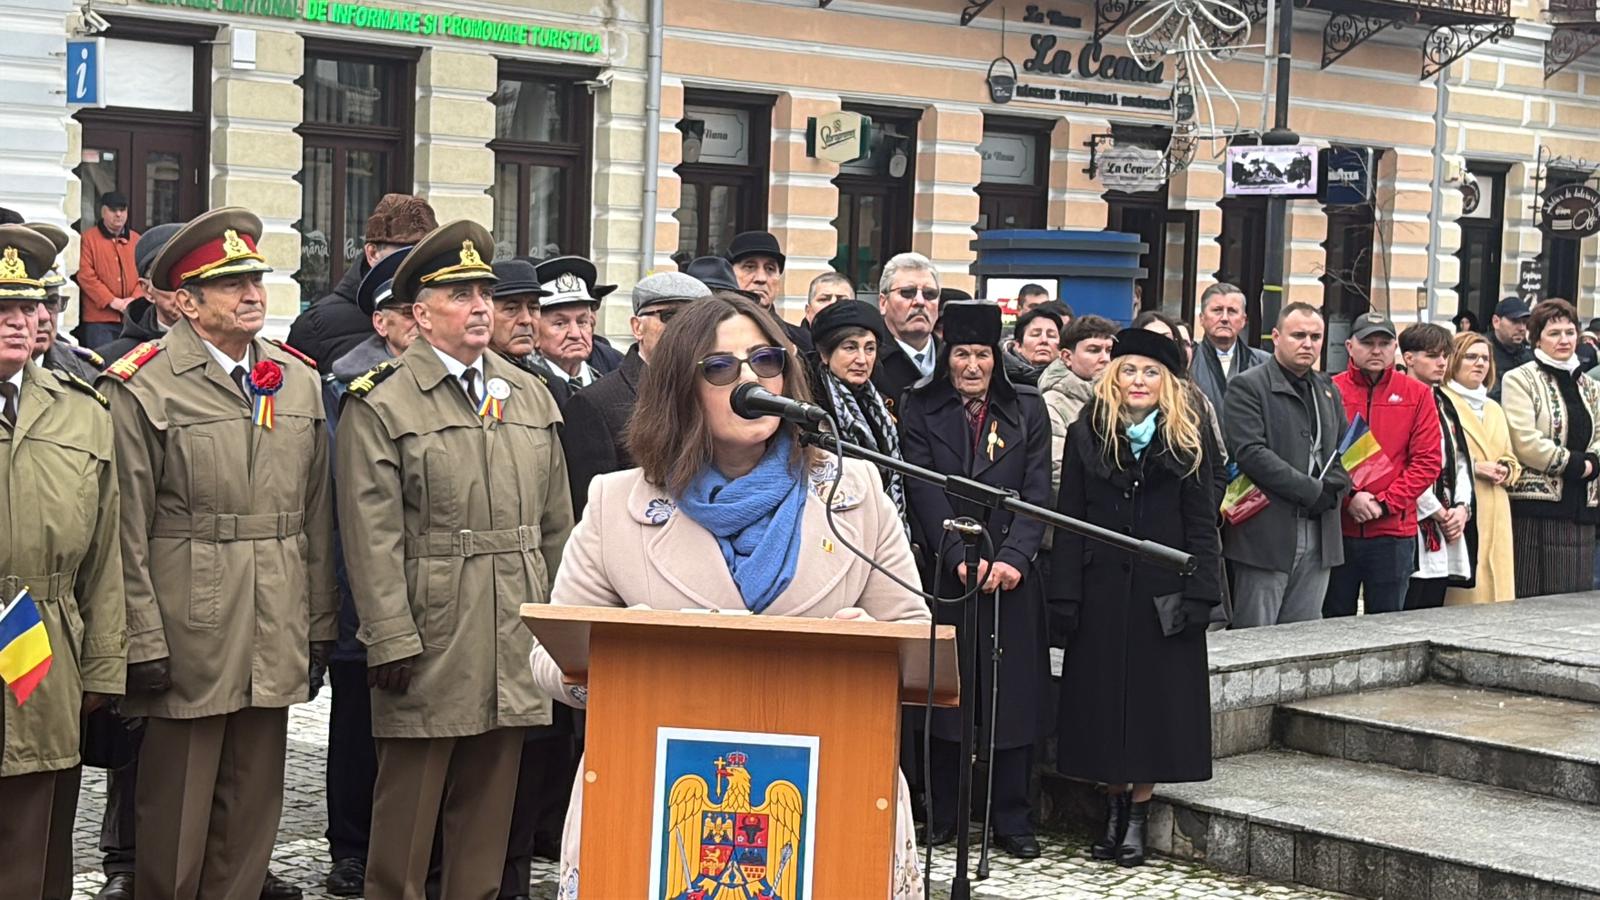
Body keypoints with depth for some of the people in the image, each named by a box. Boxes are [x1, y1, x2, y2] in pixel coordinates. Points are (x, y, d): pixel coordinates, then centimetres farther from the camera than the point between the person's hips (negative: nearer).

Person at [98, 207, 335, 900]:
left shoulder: (299, 381, 11)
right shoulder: (141, 387, -5)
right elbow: (127, 529, -8)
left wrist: (319, 624, 10)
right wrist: (142, 642, -11)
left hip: (275, 636, 5)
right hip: (188, 633, -5)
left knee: (254, 805, 12)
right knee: (176, 813, 4)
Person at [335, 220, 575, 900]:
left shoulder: (531, 397, 13)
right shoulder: (380, 404, -4)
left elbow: (555, 522, 16)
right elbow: (372, 536, -10)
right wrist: (392, 639, -15)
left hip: (516, 640, 5)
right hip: (430, 638, -5)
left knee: (490, 802, 12)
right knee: (408, 805, 2)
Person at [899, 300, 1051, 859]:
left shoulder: (1027, 409, 9)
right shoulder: (920, 409, 5)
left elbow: (1037, 492, 1)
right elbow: (924, 490, -4)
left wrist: (1013, 555, -13)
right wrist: (960, 556, -16)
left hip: (1012, 574, 1)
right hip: (943, 571, -1)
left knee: (1012, 692, 2)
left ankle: (1011, 820, 10)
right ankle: (944, 815, 12)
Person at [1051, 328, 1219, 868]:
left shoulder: (1189, 440, 2)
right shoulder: (1088, 435, 3)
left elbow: (1202, 525, 0)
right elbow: (1069, 522, 2)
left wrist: (1198, 594, -9)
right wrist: (1064, 597, -5)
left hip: (1162, 592, -1)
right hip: (1102, 590, 1)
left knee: (1154, 701, 3)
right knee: (1102, 699, 5)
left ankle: (1138, 819, 12)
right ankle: (1113, 813, 17)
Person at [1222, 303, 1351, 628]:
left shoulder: (1327, 390, 19)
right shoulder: (1247, 387, -4)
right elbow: (1250, 453, -15)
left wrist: (1333, 487, -3)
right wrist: (1312, 491, -15)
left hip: (1319, 535, 6)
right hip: (1266, 532, -6)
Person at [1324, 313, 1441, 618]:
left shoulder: (1417, 394, 5)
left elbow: (1427, 461, 1)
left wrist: (1385, 503, -9)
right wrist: (1348, 497, -14)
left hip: (1394, 530, 1)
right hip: (1336, 527, -1)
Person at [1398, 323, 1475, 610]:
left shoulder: (1445, 405, 19)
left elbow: (1462, 460, 18)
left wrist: (1462, 507, 2)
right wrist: (1435, 511, -10)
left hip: (1448, 527, 9)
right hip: (1413, 522, -8)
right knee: (1407, 613, -9)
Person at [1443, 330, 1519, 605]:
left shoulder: (1494, 409, 24)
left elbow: (1511, 459, 27)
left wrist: (1505, 471, 5)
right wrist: (1473, 467, -16)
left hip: (1495, 517, 7)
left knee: (1496, 586, 2)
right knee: (1463, 595, -10)